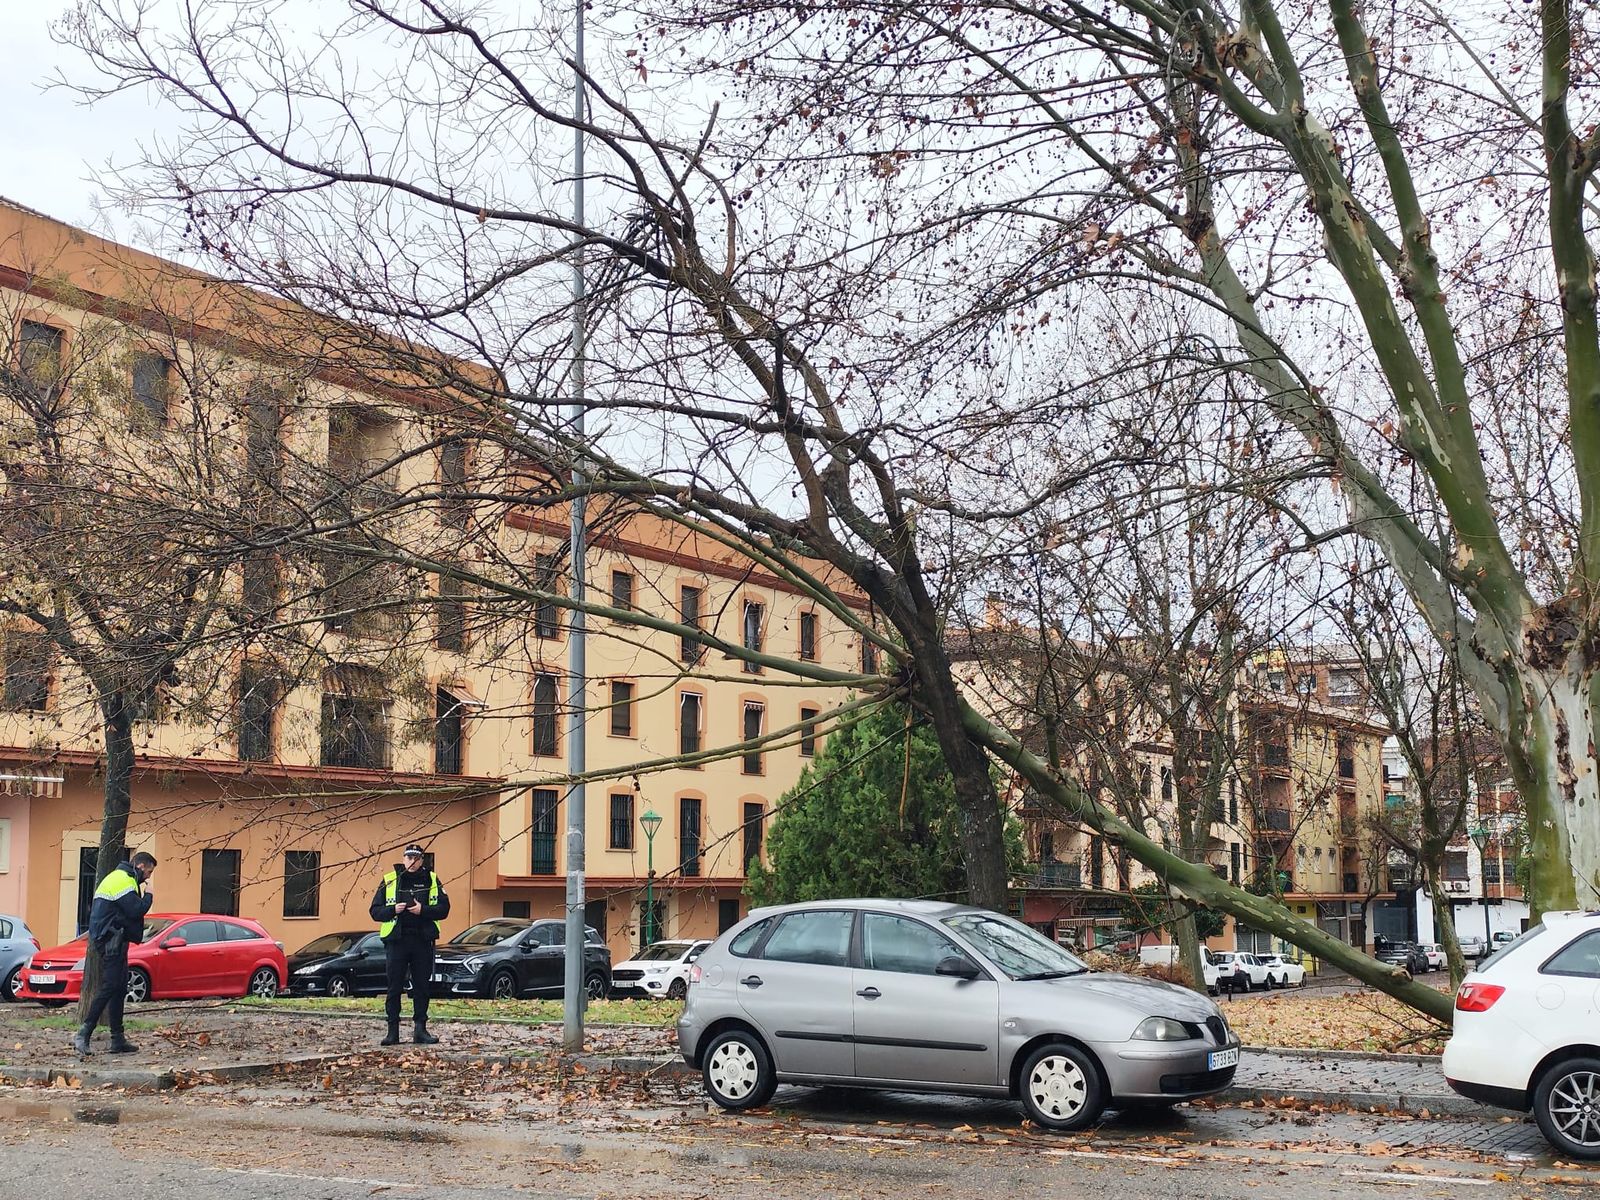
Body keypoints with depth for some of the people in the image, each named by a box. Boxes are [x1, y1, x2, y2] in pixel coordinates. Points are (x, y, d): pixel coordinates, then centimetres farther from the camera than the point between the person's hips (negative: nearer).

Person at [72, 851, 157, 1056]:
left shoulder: (118, 877, 22)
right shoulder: (124, 881, -13)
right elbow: (136, 910, -20)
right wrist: (148, 897, -4)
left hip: (113, 942, 11)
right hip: (112, 941, -11)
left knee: (119, 990, 11)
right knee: (109, 988, -13)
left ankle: (118, 1040, 12)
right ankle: (83, 1034, -16)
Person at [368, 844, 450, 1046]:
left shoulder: (431, 880, 7)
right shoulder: (389, 881, 6)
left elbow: (443, 909, 2)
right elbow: (375, 911, 4)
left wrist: (423, 910, -14)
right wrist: (393, 910, -14)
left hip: (423, 941, 1)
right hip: (396, 940, -1)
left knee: (421, 987, 5)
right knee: (394, 987, 1)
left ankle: (420, 1029, 10)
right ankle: (393, 1030, 6)